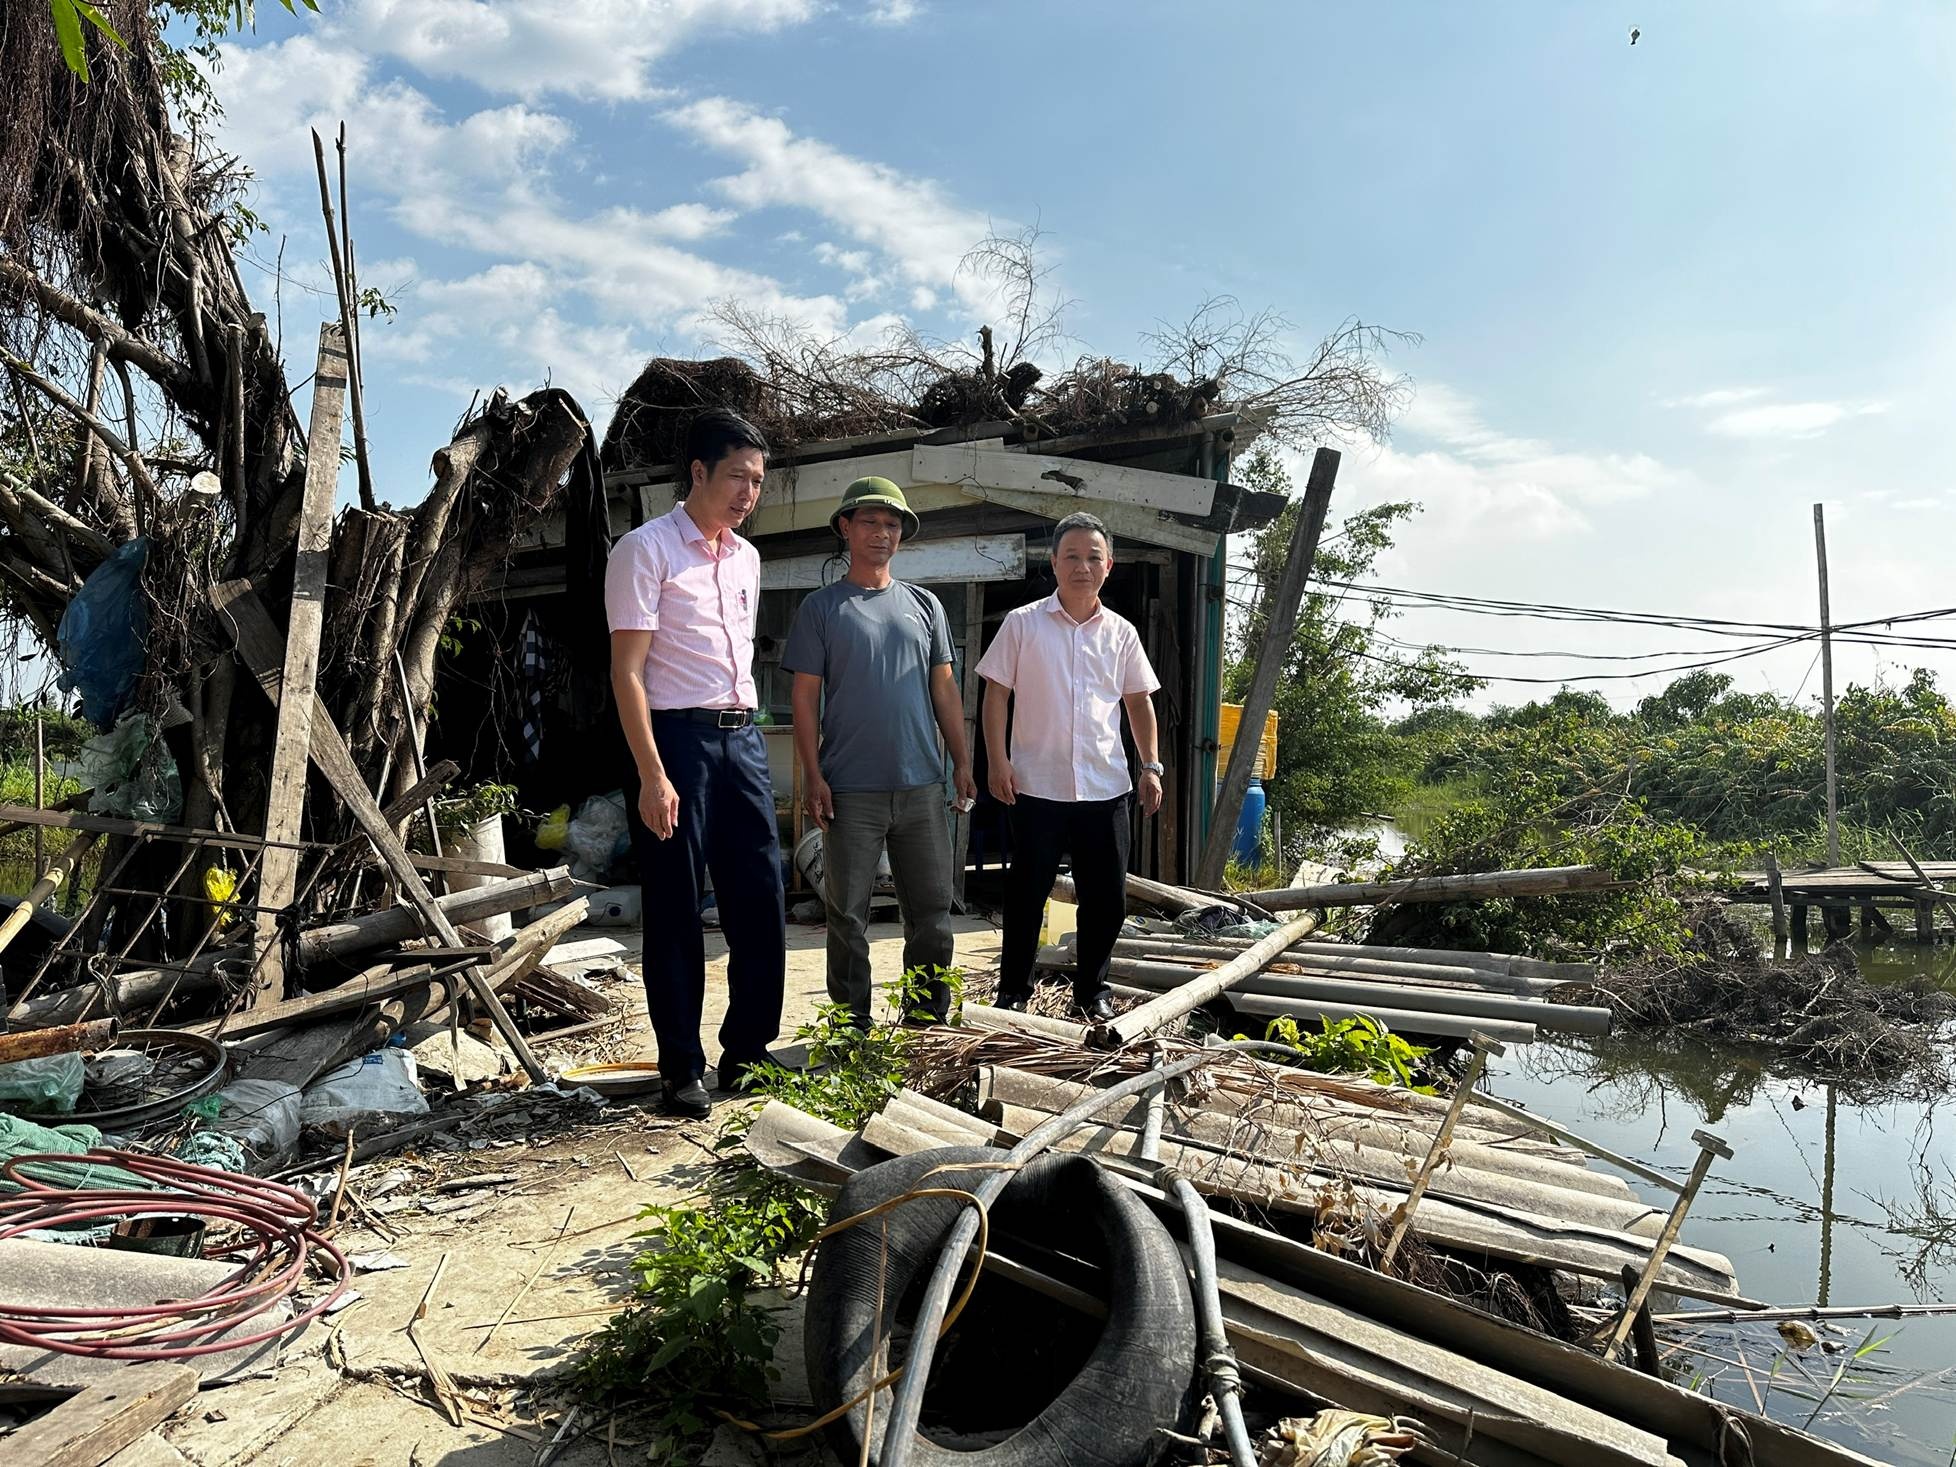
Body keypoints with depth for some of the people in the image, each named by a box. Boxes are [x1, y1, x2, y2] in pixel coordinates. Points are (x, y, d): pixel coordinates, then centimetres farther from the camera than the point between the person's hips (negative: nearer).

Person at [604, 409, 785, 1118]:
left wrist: (745, 733, 15)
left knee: (761, 904, 7)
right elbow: (627, 672, -11)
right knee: (675, 912, 2)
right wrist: (652, 775, -17)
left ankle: (747, 1052, 22)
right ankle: (683, 1067, 14)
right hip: (678, 739, -6)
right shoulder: (646, 548, -6)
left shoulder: (746, 558, 15)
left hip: (742, 738, 7)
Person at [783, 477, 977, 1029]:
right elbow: (805, 696, 0)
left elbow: (944, 687, 13)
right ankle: (853, 1026, 16)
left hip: (922, 785, 3)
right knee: (848, 913, 4)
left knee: (931, 909, 7)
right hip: (850, 791, -3)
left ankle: (928, 1021, 21)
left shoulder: (924, 605, 13)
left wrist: (961, 761, 6)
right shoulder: (821, 608, 3)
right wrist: (812, 775, -8)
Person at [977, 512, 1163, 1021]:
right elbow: (997, 693, 0)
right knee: (1027, 893, 6)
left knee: (1107, 897, 9)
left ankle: (1092, 989, 26)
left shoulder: (1121, 633, 8)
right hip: (1038, 786, -3)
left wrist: (1151, 765, 6)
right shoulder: (1023, 624, -1)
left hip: (1106, 788, 3)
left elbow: (1139, 702, 14)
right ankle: (1013, 989, 20)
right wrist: (997, 761, -9)